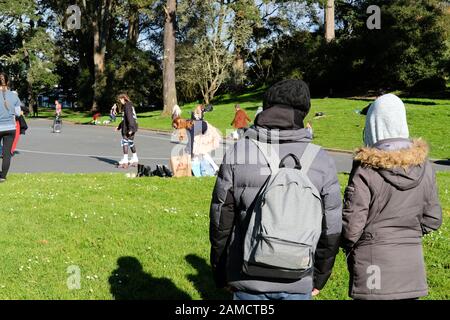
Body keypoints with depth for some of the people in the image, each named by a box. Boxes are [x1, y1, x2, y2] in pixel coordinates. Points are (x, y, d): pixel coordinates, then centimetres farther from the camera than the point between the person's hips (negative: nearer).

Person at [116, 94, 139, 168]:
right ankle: (135, 160, 23)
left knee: (125, 142, -7)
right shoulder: (130, 105, 18)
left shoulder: (127, 106, -12)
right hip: (132, 127, 10)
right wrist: (120, 126, 33)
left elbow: (129, 117, -21)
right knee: (131, 143, 16)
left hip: (128, 128, -10)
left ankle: (125, 161, -7)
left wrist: (130, 128, -25)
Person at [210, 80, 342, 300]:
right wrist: (319, 277, 13)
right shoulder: (320, 160, -6)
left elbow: (221, 220, -2)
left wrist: (221, 275, 10)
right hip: (298, 282, 0)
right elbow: (331, 229, -1)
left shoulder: (236, 154, -7)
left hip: (247, 281, 0)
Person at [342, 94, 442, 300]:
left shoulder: (365, 170, -16)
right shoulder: (423, 166, -2)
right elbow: (432, 219, 6)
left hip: (373, 265, -4)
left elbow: (352, 226, -14)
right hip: (412, 261, 4)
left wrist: (349, 248, 6)